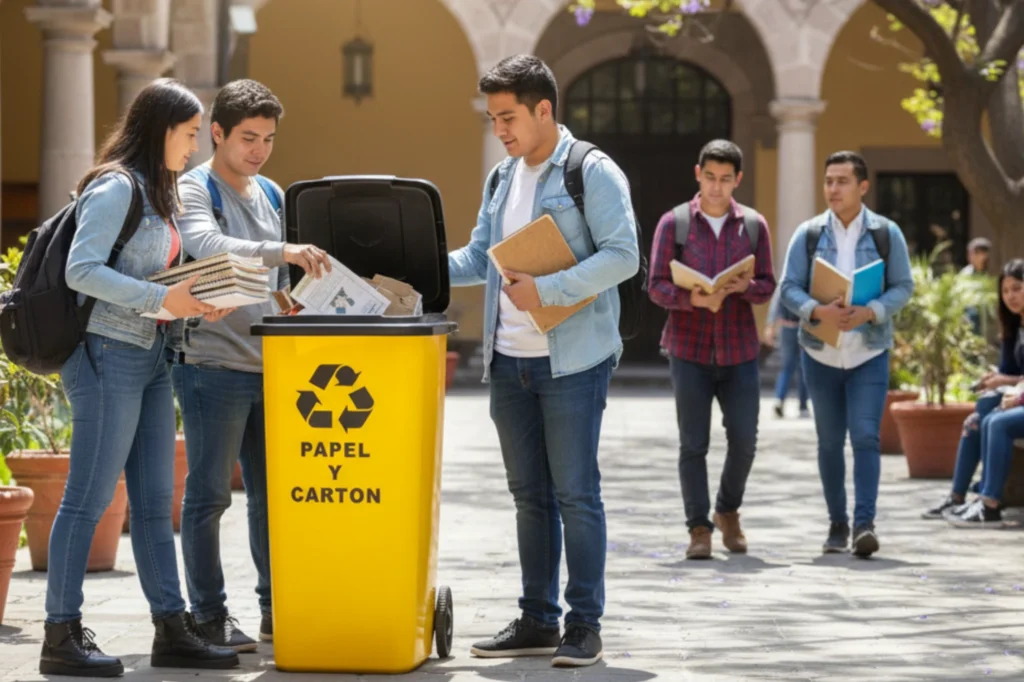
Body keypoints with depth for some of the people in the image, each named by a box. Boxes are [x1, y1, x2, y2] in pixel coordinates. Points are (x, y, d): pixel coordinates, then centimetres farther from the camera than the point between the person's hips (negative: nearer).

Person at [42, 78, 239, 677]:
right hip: (109, 354, -9)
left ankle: (172, 632, 14)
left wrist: (198, 303, 1)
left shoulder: (161, 195, 17)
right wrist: (162, 299, -24)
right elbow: (81, 270, -21)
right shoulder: (115, 188, -12)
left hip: (153, 358, 9)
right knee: (89, 498, -5)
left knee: (155, 501, 10)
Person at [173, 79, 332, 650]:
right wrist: (282, 252, -40)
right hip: (213, 364, -7)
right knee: (210, 494, -1)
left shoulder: (272, 195, 15)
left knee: (272, 491, 11)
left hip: (269, 366, 7)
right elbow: (208, 246, -28)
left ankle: (276, 609, 18)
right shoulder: (194, 190, -7)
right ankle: (210, 618, 5)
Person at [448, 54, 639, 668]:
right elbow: (478, 259, 18)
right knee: (530, 495, 11)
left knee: (576, 494, -3)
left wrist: (547, 290, -22)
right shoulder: (501, 179, 15)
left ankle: (585, 625, 3)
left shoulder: (593, 173, -8)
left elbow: (622, 255, -16)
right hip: (509, 361, 7)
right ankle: (538, 621, 18)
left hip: (572, 361, -7)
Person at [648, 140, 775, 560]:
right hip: (689, 351, -2)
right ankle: (699, 529, 6)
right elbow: (657, 287, -3)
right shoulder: (674, 223, 0)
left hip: (739, 351, 2)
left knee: (744, 440, 2)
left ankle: (728, 511, 26)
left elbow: (767, 287, 5)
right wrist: (694, 299, -22)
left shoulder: (754, 226, 6)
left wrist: (743, 288, -18)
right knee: (693, 444, -1)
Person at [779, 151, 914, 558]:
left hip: (869, 353, -2)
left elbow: (903, 287, -1)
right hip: (821, 353, 2)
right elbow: (789, 288, -2)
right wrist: (818, 311, -22)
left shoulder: (886, 233, 0)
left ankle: (864, 524, -17)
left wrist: (868, 312, -19)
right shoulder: (808, 234, 1)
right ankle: (837, 524, 18)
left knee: (865, 436, -14)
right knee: (829, 442, 8)